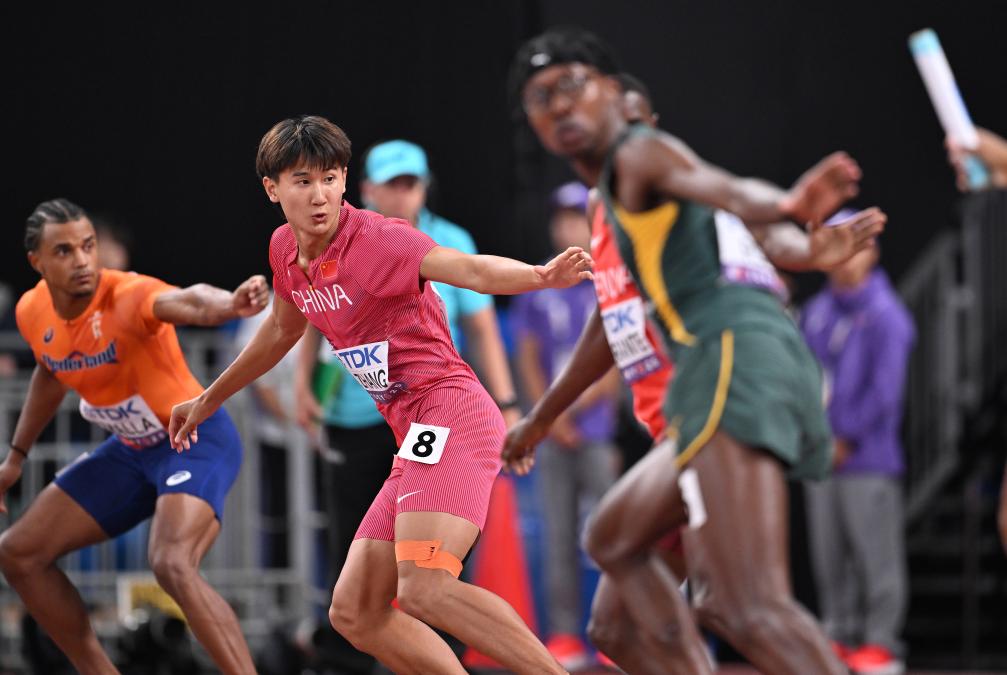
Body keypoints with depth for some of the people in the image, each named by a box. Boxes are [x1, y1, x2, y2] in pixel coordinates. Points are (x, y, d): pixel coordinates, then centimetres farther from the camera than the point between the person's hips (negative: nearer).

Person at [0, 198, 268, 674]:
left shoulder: (126, 297, -28)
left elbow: (187, 301, -52)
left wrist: (228, 304, -74)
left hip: (197, 440, -8)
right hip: (132, 450, 8)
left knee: (171, 565, -33)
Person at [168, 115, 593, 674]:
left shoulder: (376, 239, -13)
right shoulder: (286, 249, 11)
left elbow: (471, 270, -29)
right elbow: (283, 328, 32)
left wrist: (540, 275, -49)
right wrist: (208, 400, 43)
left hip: (450, 415, -9)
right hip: (418, 439, 9)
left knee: (425, 590, -28)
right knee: (355, 613, 7)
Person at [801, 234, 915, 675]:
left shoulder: (885, 315, -6)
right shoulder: (816, 312, 12)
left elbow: (885, 390, -11)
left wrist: (847, 440, -11)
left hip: (868, 459, -6)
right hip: (822, 457, 6)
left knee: (875, 553, -5)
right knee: (829, 555, 7)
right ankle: (839, 635, 14)